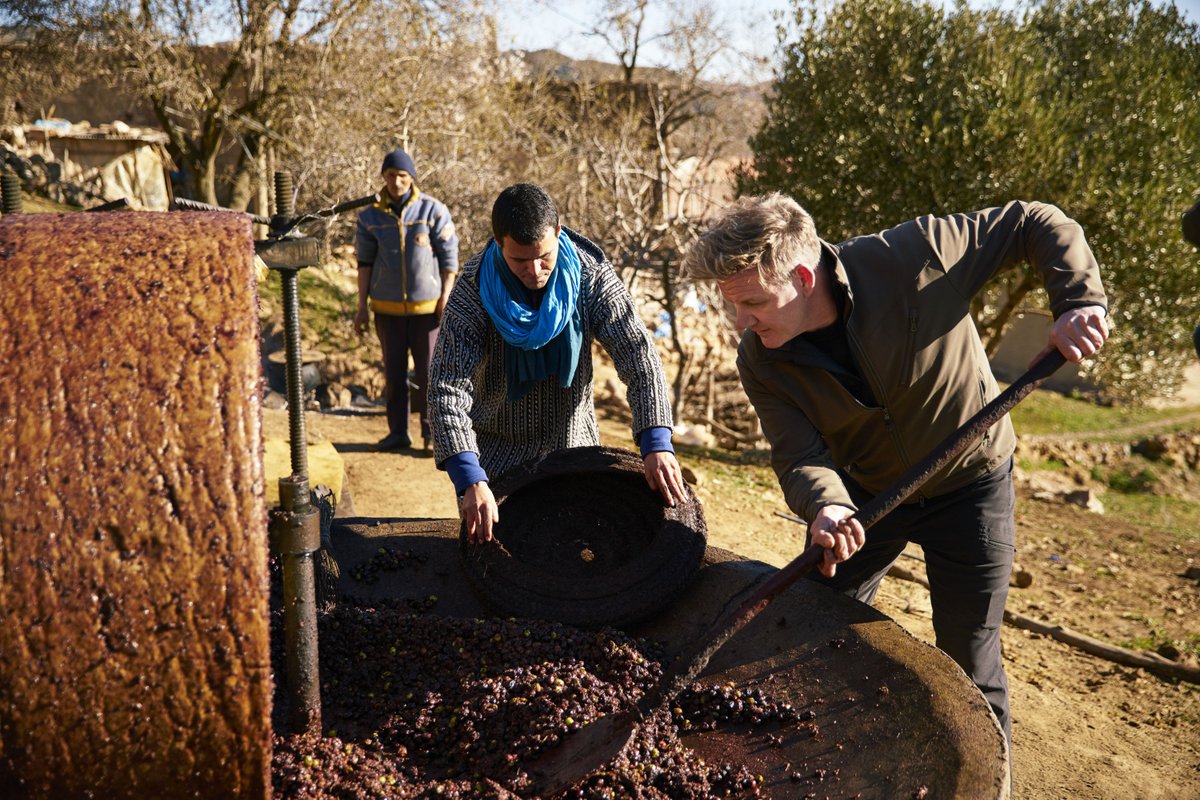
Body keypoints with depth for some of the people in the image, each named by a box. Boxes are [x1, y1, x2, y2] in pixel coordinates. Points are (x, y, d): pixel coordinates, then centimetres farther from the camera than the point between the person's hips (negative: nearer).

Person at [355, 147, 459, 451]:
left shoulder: (433, 210, -4)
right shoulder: (371, 216, 3)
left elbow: (449, 256, -3)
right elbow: (365, 262, 7)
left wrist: (446, 298, -9)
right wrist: (362, 307, 4)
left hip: (426, 305, -2)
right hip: (387, 308, 2)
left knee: (428, 370, -1)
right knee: (394, 371, 7)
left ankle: (432, 431, 10)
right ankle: (397, 432, 16)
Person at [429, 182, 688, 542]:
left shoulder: (592, 274, -17)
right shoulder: (473, 291, -22)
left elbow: (638, 355, -23)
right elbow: (448, 389, -27)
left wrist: (657, 444, -37)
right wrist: (471, 481, -39)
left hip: (574, 445, 2)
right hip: (496, 449, -1)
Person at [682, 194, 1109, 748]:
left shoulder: (911, 256, -29)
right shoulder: (761, 361, -18)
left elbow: (1037, 224, -17)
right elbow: (799, 455, -23)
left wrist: (1080, 301, -32)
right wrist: (824, 507, -44)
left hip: (967, 486, -3)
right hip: (864, 491, 3)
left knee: (970, 667, 5)